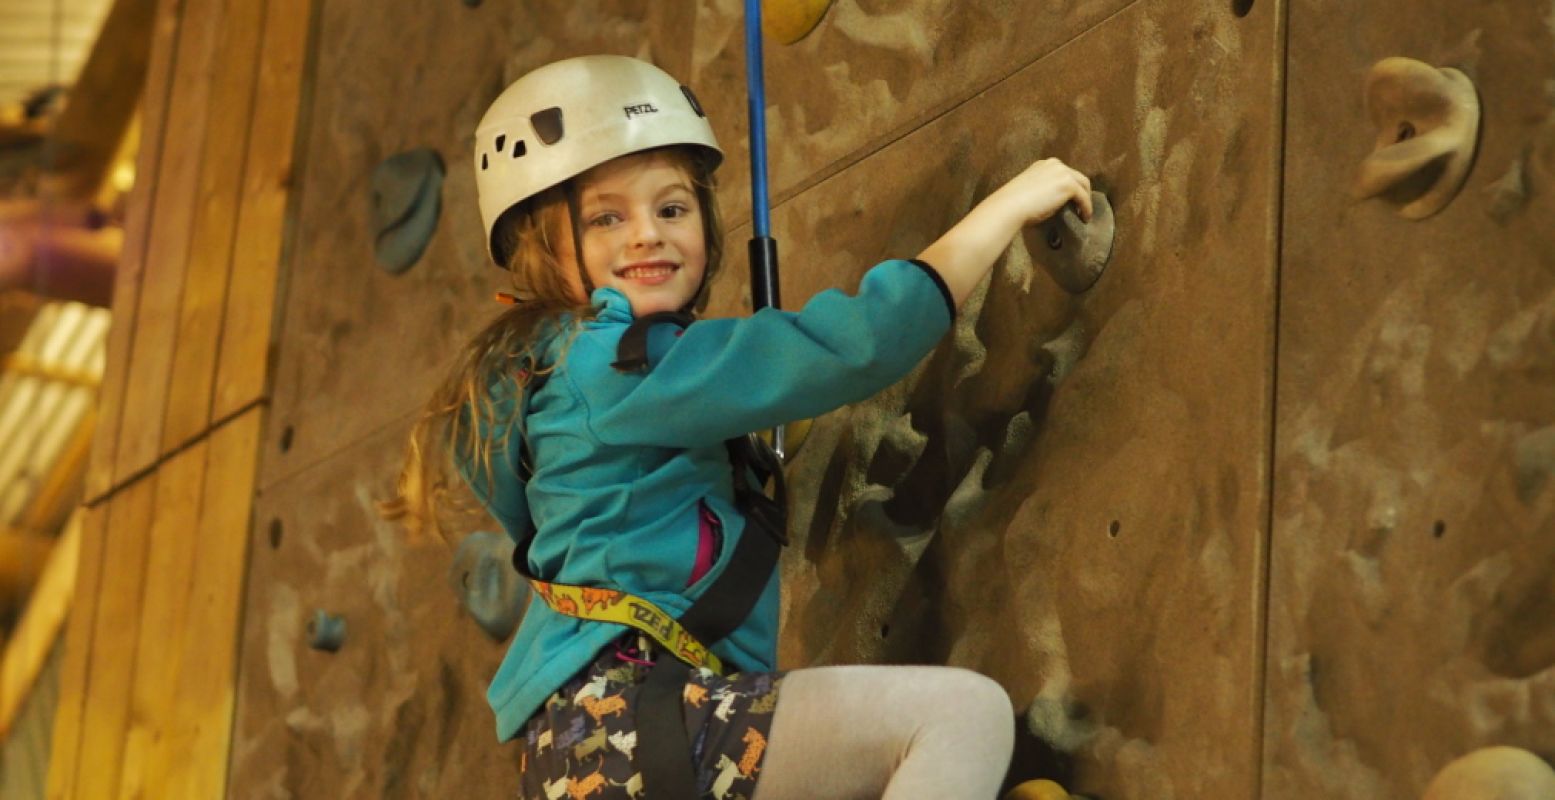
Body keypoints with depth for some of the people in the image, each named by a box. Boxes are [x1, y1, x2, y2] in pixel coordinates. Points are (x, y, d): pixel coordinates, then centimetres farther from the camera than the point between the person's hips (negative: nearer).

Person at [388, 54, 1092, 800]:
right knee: (965, 709, -20)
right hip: (629, 723, -10)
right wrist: (1012, 202, -9)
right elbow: (856, 343, -18)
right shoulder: (624, 364, -13)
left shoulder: (549, 363, 15)